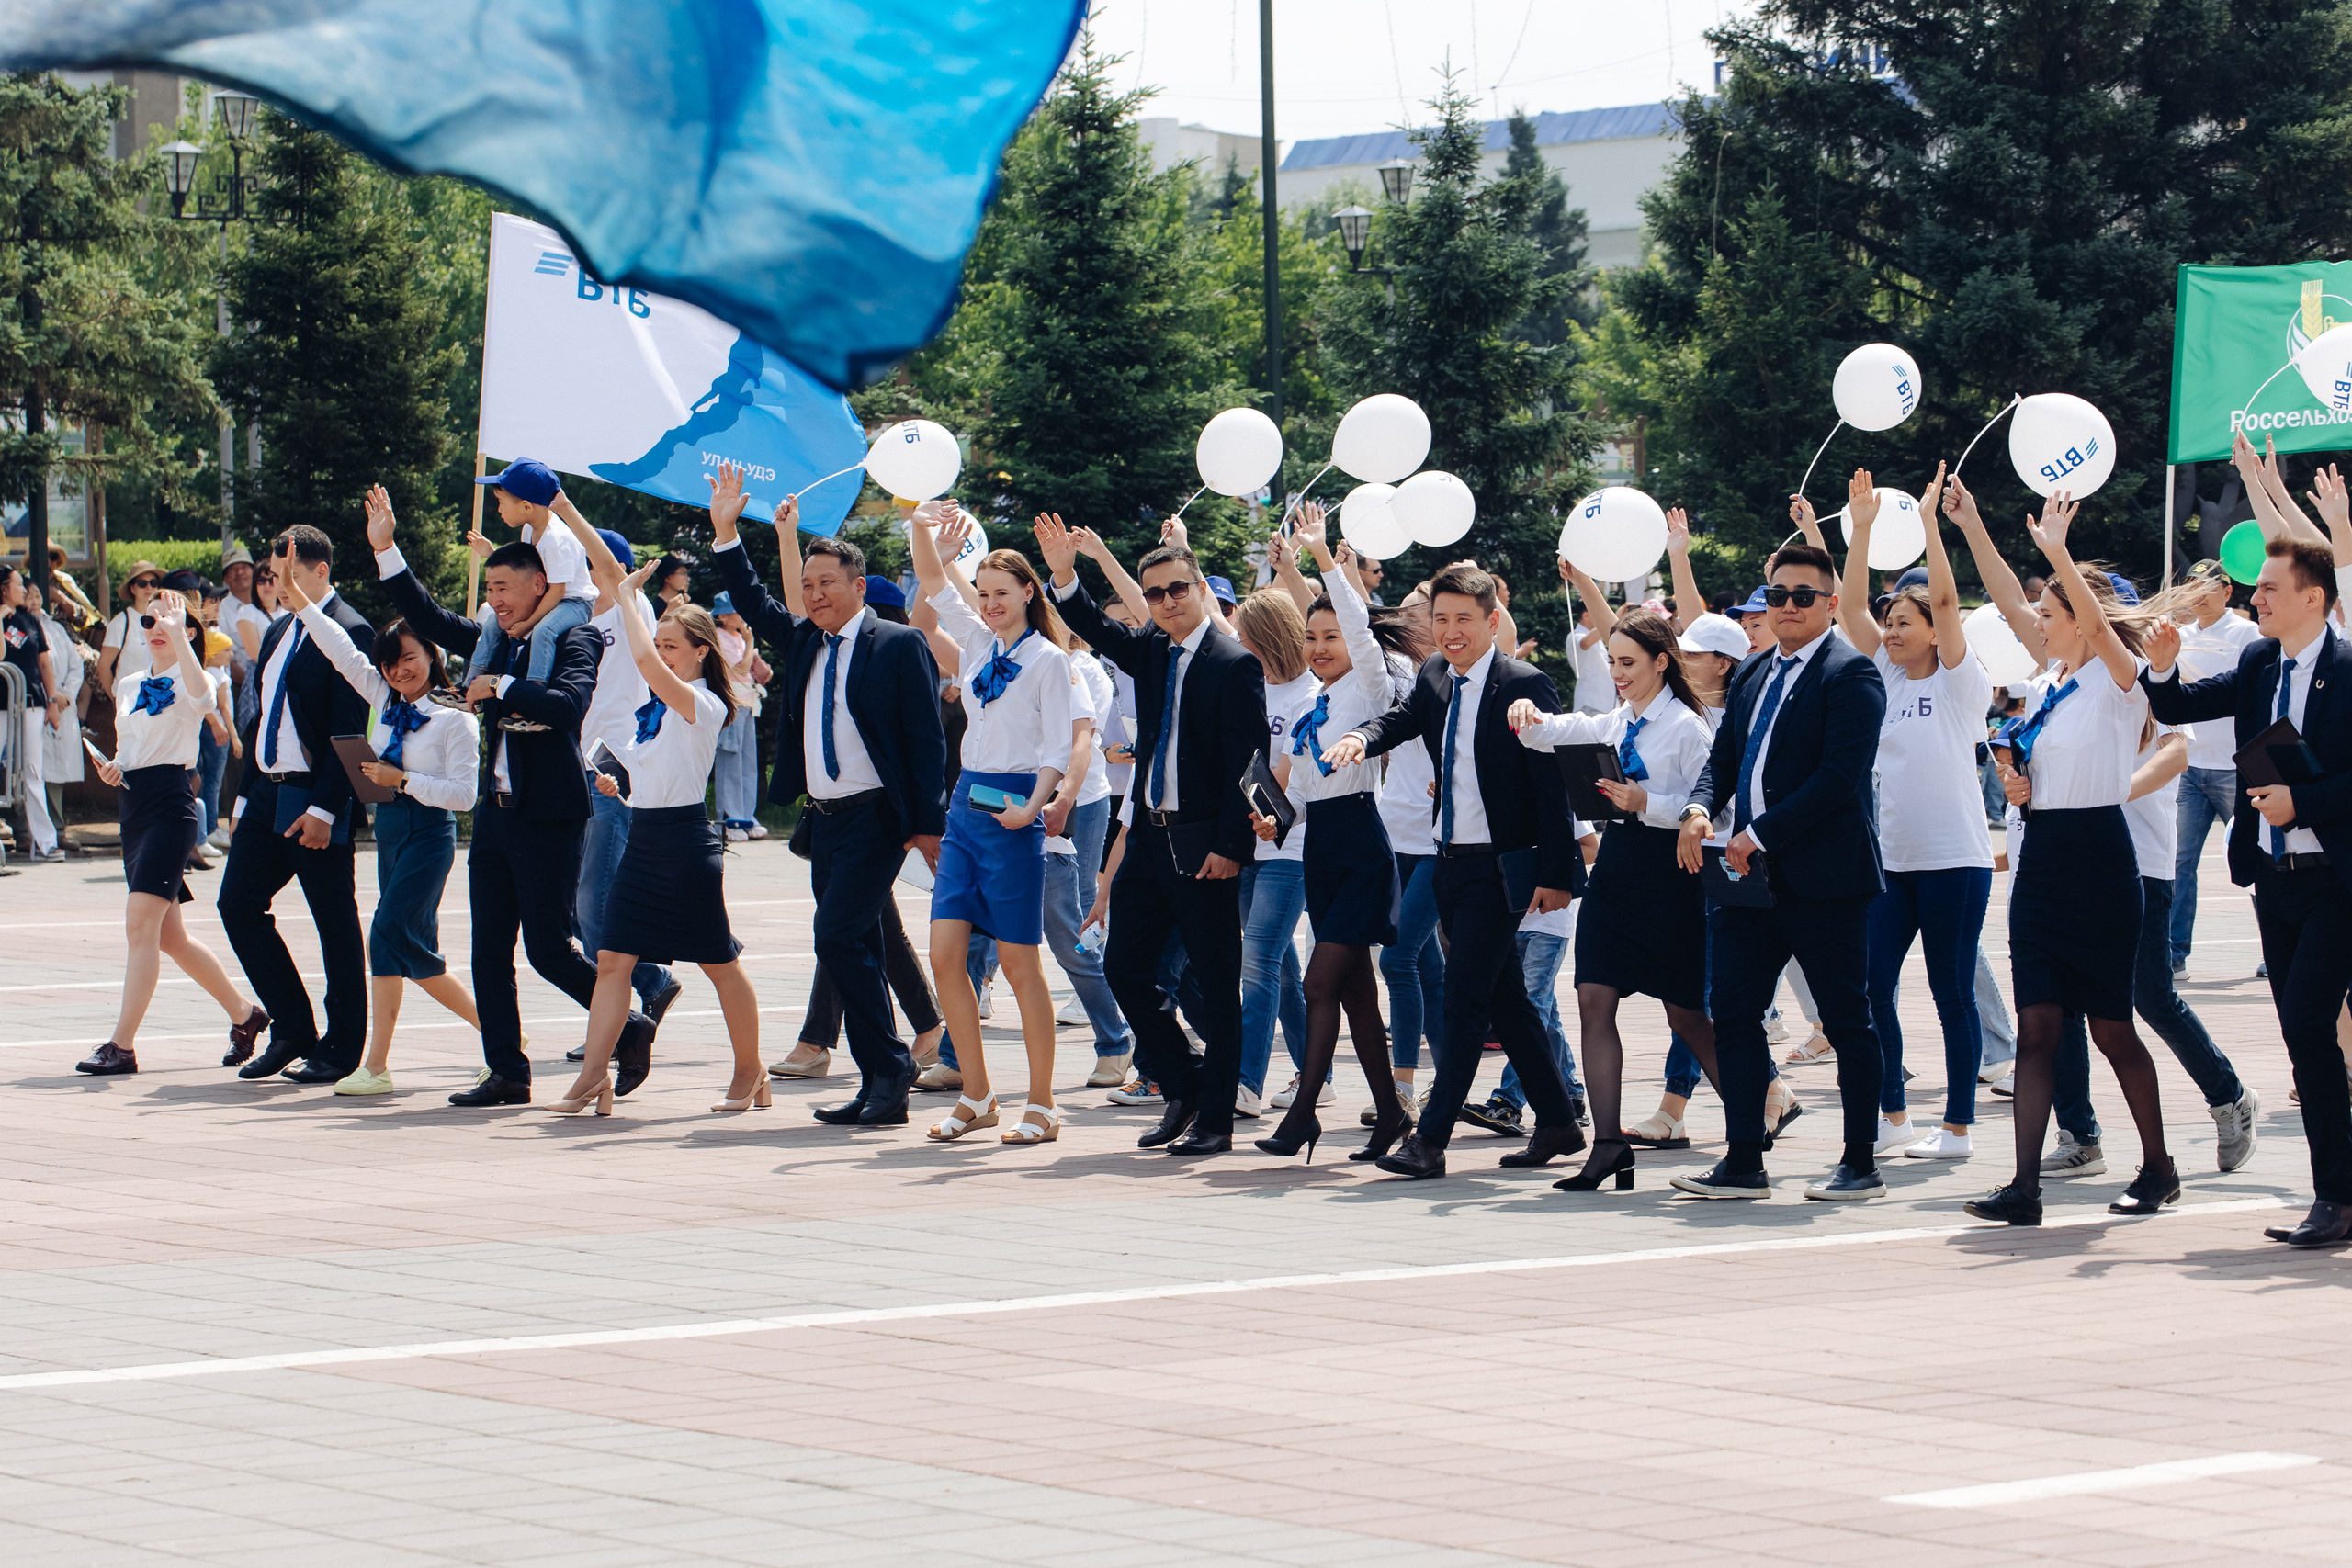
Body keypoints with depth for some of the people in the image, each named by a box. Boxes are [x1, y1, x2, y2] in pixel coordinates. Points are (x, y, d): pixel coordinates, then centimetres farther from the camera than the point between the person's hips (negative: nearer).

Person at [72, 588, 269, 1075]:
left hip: (171, 804, -9)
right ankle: (244, 1013, 27)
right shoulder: (129, 685, 17)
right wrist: (114, 767, 4)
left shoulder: (186, 682, -6)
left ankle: (123, 1045, -16)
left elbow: (199, 688, -32)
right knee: (168, 935, 11)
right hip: (134, 803, 9)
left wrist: (176, 632, -31)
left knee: (140, 921, -16)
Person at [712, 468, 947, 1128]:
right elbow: (754, 604, 19)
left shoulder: (899, 645, -6)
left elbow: (925, 738, -8)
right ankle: (881, 1088, 9)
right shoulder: (802, 641, 13)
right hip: (824, 820, 7)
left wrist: (928, 824, -12)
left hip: (875, 819, -7)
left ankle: (888, 1067, -8)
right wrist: (726, 534, 6)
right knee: (854, 951, 7)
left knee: (838, 937, -17)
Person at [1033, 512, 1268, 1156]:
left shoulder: (1236, 663, -10)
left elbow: (1247, 764, -13)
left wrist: (1230, 846, -17)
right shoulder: (1149, 651, 12)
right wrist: (1065, 578, -13)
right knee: (1125, 967, 9)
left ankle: (1214, 1118, 6)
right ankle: (1181, 1088, 23)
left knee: (1214, 981, 0)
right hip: (1148, 837, 7)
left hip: (1204, 847, -7)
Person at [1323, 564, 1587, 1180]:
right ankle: (1557, 1124, 24)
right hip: (1451, 862, 8)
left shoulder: (1524, 685, -12)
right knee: (1505, 997, 14)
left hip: (1500, 868, -8)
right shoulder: (1434, 678, 10)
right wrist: (1359, 737, -22)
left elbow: (1553, 784, -13)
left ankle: (1430, 1139, -10)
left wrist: (1556, 874, -16)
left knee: (1464, 997, -9)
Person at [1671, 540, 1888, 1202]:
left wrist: (1760, 835, -18)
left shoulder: (1851, 676, -9)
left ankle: (1861, 1164, 8)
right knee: (1732, 1010, 5)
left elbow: (1841, 775, -18)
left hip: (1823, 877, -8)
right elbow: (1724, 757, 19)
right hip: (1751, 875, 8)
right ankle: (1743, 1163, 9)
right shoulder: (1752, 676, 16)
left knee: (1846, 1019, 1)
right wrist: (1700, 807, -4)